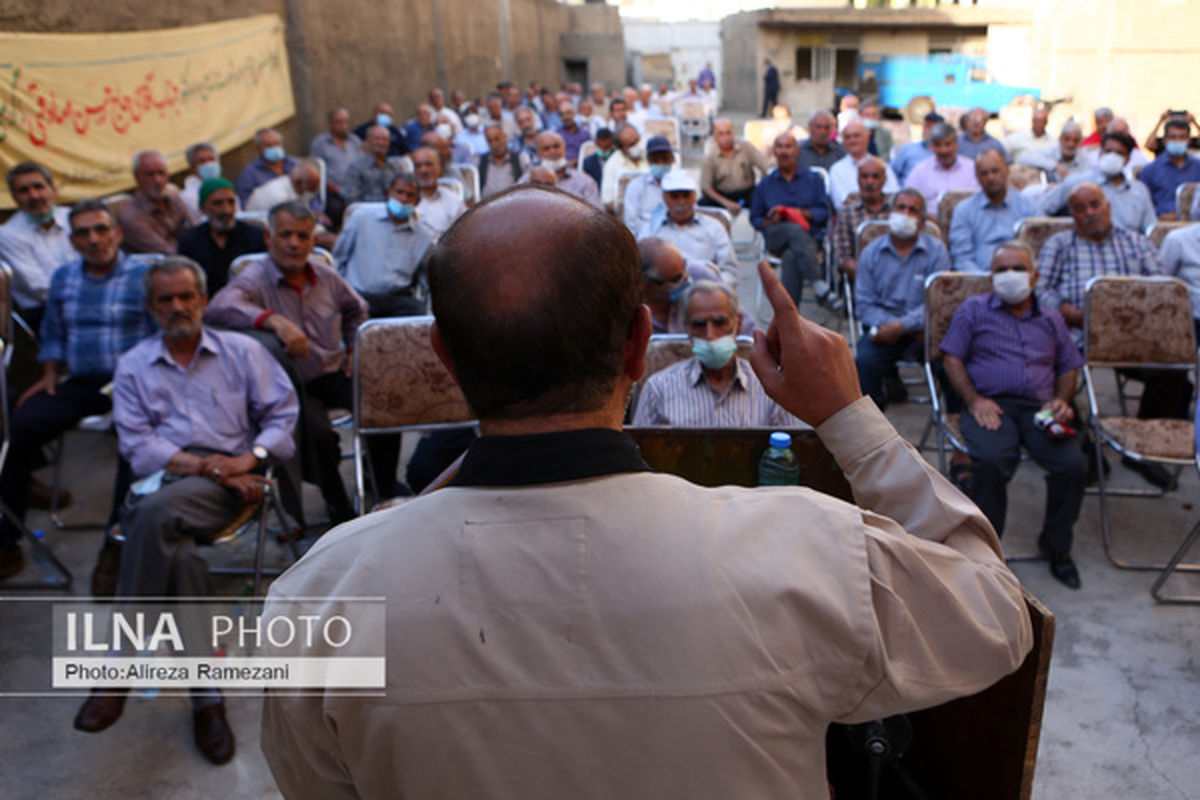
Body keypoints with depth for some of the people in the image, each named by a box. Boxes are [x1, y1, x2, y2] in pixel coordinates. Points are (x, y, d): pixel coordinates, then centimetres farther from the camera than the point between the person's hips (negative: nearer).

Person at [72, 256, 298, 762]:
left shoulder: (242, 351, 15)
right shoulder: (133, 366, 18)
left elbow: (282, 412, 8)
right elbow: (136, 444, 5)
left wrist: (249, 458, -11)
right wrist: (202, 464, -10)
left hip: (226, 481, -2)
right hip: (162, 478, 2)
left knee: (156, 513, -35)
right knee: (176, 552, -33)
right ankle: (207, 691, -27)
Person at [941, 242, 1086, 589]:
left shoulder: (1051, 319, 26)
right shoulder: (974, 309, 16)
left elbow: (1069, 367, 25)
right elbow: (952, 357, 7)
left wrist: (1061, 400, 2)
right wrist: (974, 400, -8)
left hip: (1039, 407, 3)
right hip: (991, 404, -3)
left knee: (1073, 464, -24)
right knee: (990, 461, -34)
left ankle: (1056, 546, 0)